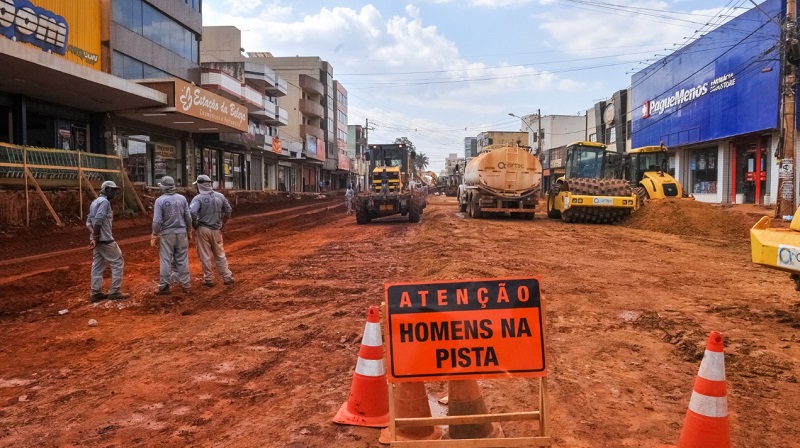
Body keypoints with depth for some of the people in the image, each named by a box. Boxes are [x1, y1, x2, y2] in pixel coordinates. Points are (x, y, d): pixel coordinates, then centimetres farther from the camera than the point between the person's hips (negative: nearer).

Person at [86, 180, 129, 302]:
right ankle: (114, 292, 2)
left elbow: (88, 221, 14)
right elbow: (98, 220, -24)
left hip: (97, 239, 9)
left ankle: (96, 293, 15)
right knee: (118, 263, 0)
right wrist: (95, 238, -18)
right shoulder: (104, 202, -14)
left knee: (97, 266, 11)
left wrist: (93, 235, 0)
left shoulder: (95, 202, 17)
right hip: (105, 240, -9)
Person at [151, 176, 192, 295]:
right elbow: (188, 217, 2)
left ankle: (164, 286, 9)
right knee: (182, 260, 9)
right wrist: (189, 231, 14)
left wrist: (154, 235, -3)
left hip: (166, 234, -3)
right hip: (181, 232, 3)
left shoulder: (160, 200, -10)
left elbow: (157, 220, -13)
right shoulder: (182, 198, -1)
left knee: (165, 260, 4)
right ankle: (185, 285, 14)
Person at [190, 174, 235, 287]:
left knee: (205, 256, 7)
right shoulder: (220, 196, 2)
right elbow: (228, 210, 7)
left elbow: (192, 213, -24)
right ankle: (227, 277, 16)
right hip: (216, 230, 4)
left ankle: (209, 279, 12)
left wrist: (195, 225, -8)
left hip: (203, 229, -4)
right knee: (220, 255, 14)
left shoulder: (198, 198, -12)